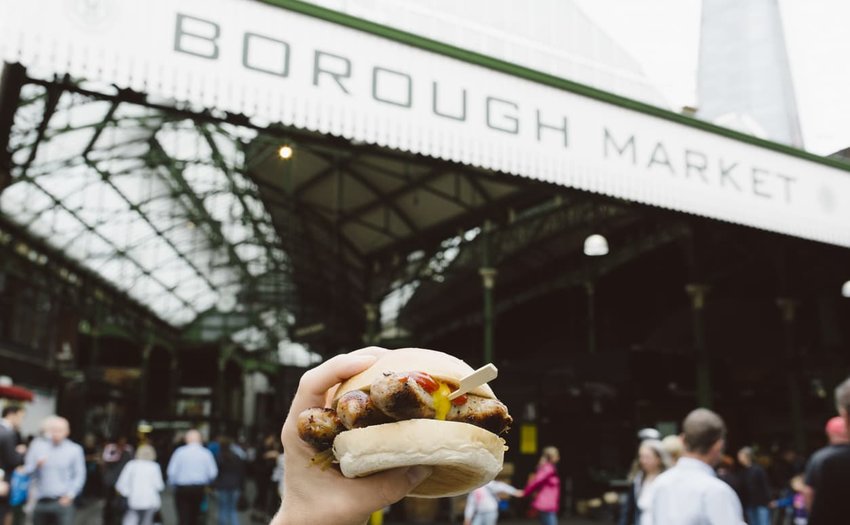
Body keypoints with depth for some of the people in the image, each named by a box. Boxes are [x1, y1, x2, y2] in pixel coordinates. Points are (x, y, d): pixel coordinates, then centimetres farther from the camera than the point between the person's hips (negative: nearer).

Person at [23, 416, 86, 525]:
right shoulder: (37, 445, 6)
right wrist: (37, 466, -15)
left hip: (63, 502, -3)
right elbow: (26, 470, 5)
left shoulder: (75, 449, 2)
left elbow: (79, 475, 1)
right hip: (41, 502, 3)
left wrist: (70, 494, -9)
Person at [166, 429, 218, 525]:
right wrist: (206, 483, 15)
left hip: (182, 489, -2)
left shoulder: (180, 452, -8)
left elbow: (172, 471, -9)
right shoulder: (206, 453, -4)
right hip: (199, 489, 2)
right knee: (194, 516, 18)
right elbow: (213, 473, -5)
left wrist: (173, 484, 9)